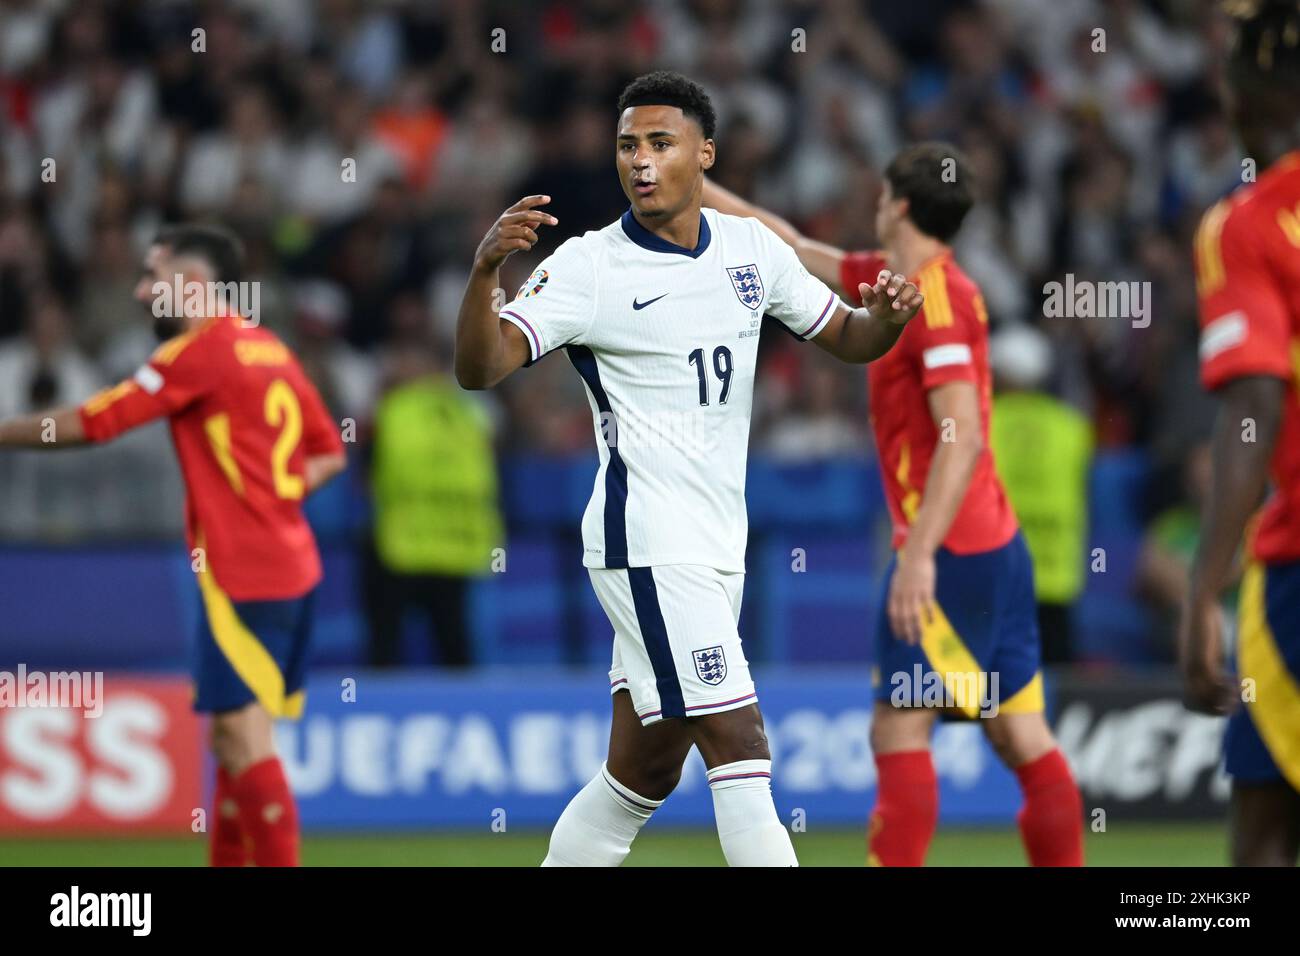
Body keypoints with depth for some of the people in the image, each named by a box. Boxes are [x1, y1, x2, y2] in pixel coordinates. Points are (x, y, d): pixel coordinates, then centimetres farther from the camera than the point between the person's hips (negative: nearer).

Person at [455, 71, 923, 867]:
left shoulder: (752, 249, 7)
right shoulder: (588, 267, -11)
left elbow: (848, 339, 17)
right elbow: (480, 368, -21)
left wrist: (888, 315, -6)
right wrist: (486, 270, -39)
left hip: (715, 546, 7)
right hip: (647, 543, -7)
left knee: (643, 771, 11)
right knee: (739, 748, -14)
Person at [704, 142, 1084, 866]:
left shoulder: (935, 297, -13)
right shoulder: (895, 280, 14)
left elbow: (962, 436, -22)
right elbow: (795, 251, 27)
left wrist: (919, 553, -27)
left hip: (950, 548, -9)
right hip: (998, 543, 9)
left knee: (900, 730, -9)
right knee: (1022, 737, 5)